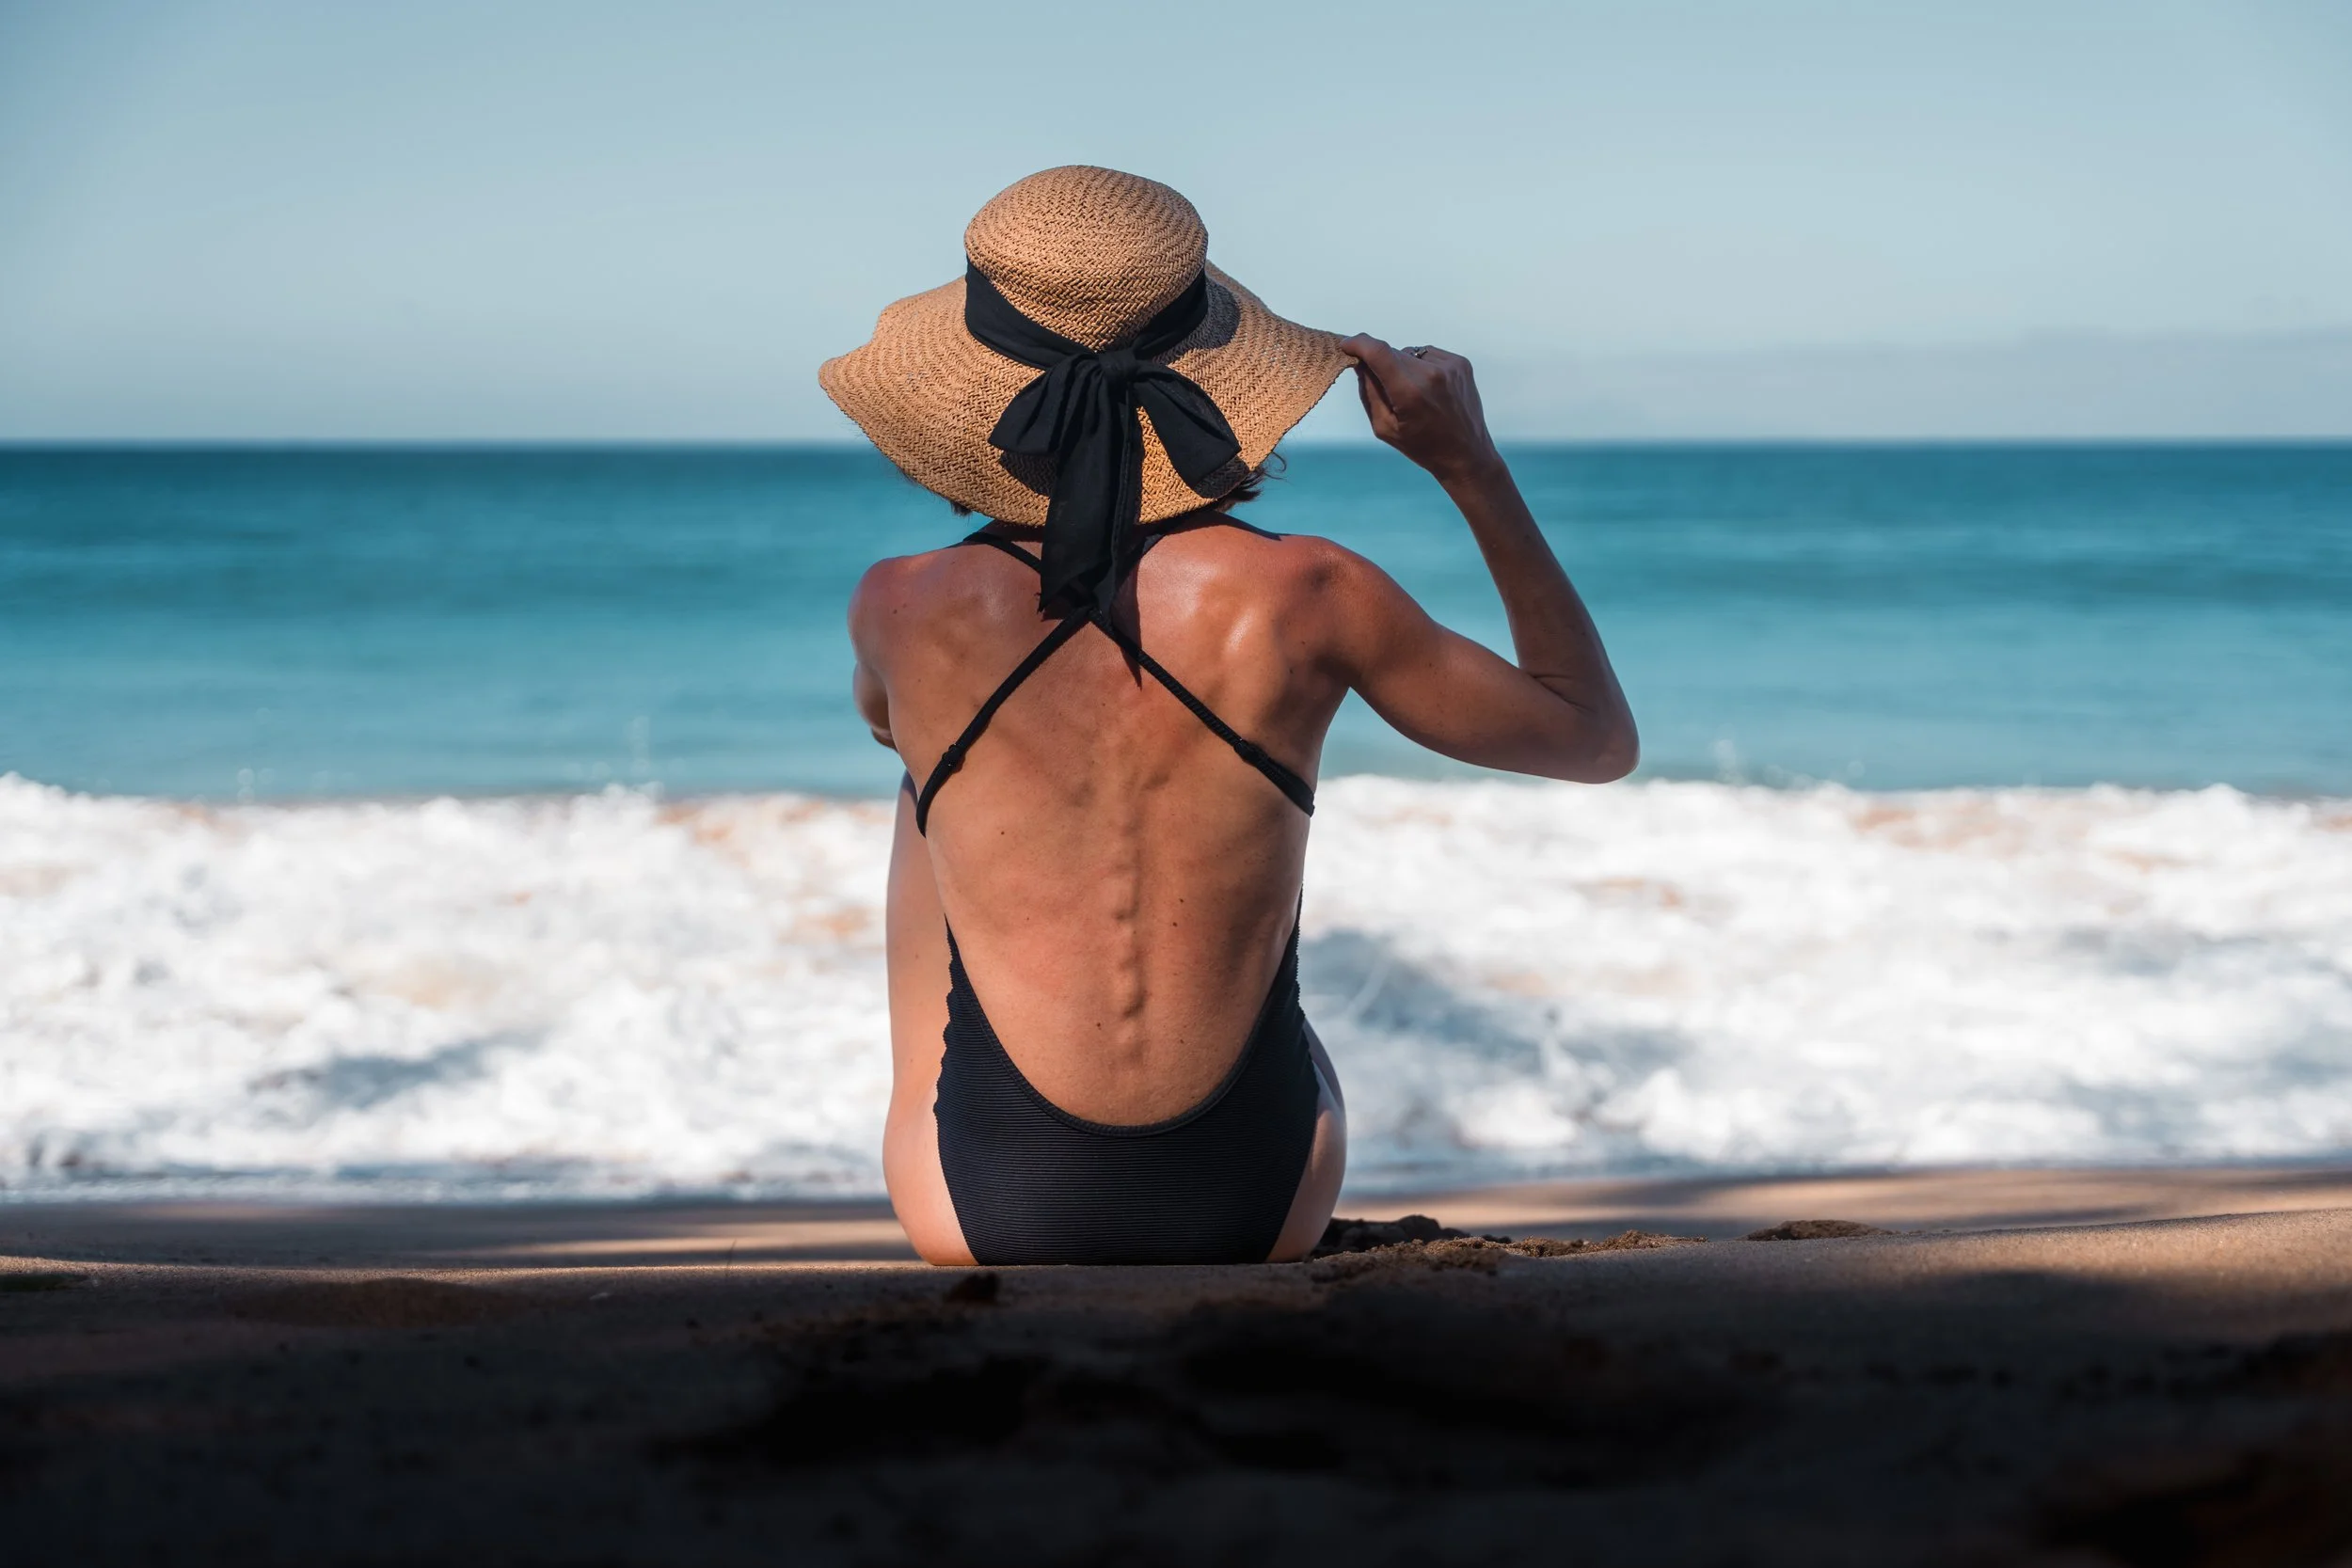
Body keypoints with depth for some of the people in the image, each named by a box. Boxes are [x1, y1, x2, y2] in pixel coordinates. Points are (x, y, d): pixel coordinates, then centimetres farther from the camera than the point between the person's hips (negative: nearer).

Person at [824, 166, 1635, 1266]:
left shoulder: (903, 611, -12)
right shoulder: (1301, 599, -14)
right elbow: (1599, 739, 2)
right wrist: (1470, 466, 5)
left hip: (985, 1217, 0)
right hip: (1262, 1215, 0)